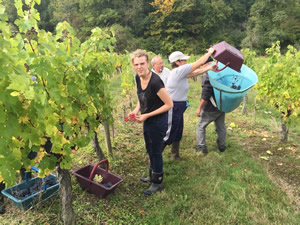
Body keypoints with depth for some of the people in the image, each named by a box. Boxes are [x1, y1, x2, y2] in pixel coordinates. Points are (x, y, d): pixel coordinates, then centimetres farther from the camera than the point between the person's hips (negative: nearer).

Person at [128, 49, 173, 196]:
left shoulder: (155, 81, -27)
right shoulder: (138, 78, -3)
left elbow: (169, 104, -22)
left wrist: (147, 115, -20)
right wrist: (136, 111, -5)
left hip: (158, 121, -8)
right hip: (147, 121, 8)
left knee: (155, 152, 8)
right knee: (150, 150, 23)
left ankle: (157, 183, 30)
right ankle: (153, 176, 46)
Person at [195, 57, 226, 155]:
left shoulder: (208, 76, -21)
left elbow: (206, 95, -23)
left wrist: (199, 108, -15)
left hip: (210, 108, -7)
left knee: (201, 126, 9)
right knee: (221, 126, 18)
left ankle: (201, 147, 11)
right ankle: (222, 146, 30)